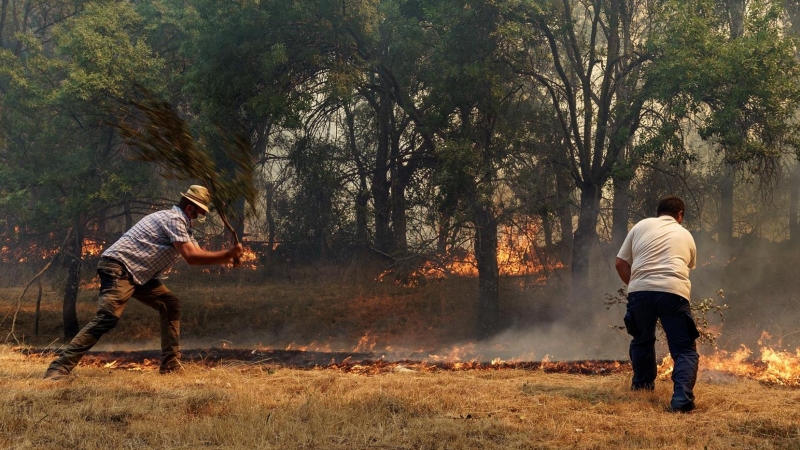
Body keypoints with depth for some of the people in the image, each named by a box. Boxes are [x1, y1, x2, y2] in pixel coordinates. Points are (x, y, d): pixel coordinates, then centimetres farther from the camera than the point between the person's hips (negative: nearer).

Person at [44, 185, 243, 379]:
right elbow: (192, 257, -18)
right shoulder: (174, 219, -11)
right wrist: (228, 253, -12)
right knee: (107, 318, -24)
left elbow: (199, 254, 20)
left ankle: (170, 364, 9)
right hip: (118, 268, -11)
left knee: (171, 305, 9)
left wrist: (230, 256, 9)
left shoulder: (181, 225, 20)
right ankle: (59, 368, -28)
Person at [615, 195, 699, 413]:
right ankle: (682, 398, -17)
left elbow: (620, 264, 17)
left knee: (642, 340, 27)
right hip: (674, 292, -1)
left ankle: (642, 383, 44)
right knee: (684, 350, 3)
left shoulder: (641, 226, 21)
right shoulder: (686, 235, 23)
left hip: (640, 291, 1)